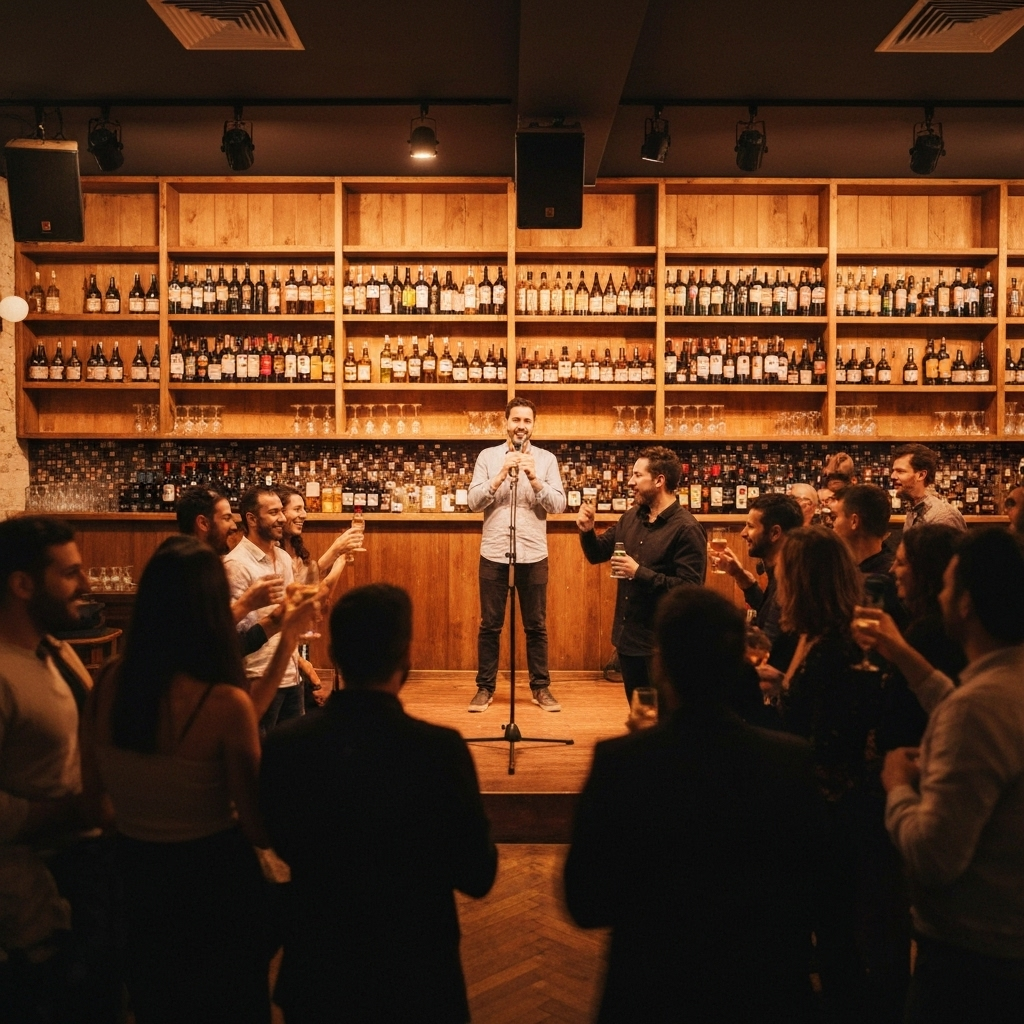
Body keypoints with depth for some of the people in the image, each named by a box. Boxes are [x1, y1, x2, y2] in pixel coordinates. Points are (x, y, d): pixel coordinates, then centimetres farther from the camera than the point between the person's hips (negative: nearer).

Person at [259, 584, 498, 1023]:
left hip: (316, 975, 2)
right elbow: (477, 876, -14)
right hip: (416, 978, -2)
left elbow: (286, 845, 2)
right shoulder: (440, 749, -25)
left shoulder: (282, 746, -16)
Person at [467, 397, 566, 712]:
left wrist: (534, 478, -19)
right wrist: (501, 476, -18)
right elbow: (474, 501, -5)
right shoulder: (487, 456, 3)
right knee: (490, 625, 7)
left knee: (536, 626, 8)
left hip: (534, 555, 0)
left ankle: (541, 687, 19)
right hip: (494, 554, 0)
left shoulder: (546, 459, 4)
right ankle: (485, 687, 17)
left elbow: (558, 504, -4)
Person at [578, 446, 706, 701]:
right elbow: (597, 554, 16)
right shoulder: (631, 518, 6)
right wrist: (587, 531, -5)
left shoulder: (686, 529, -18)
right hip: (627, 634, 8)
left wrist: (640, 573, -25)